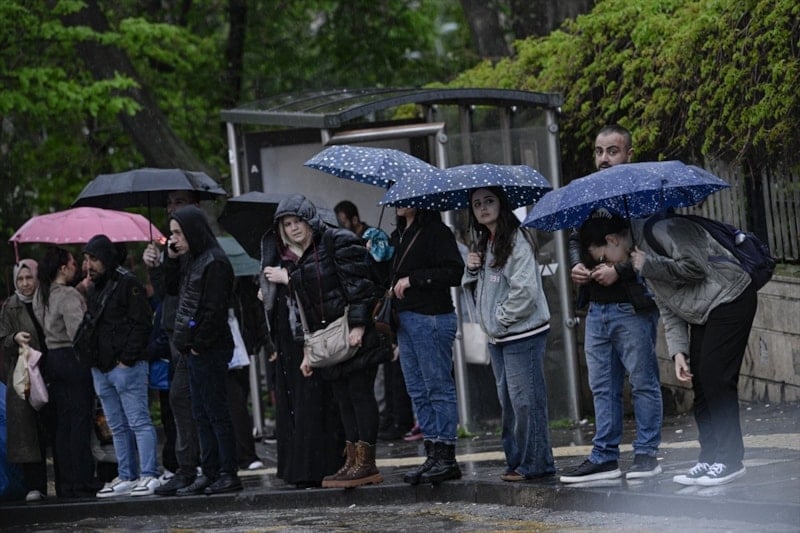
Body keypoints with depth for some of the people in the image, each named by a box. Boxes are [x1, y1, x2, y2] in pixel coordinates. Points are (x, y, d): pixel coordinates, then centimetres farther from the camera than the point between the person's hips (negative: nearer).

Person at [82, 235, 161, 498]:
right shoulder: (94, 288, 18)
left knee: (139, 422, -8)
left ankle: (149, 475, -8)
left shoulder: (127, 284, -8)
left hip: (126, 367, -9)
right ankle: (126, 477, 14)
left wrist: (127, 358, -17)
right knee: (118, 427, 11)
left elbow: (142, 323, -13)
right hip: (101, 368, 9)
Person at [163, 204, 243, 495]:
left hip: (210, 350, -10)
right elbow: (172, 289, 22)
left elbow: (214, 308, -18)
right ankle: (209, 473, 14)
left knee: (216, 411, -7)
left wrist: (199, 343, -17)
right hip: (196, 350, 10)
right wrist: (171, 259, 9)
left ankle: (229, 474, -5)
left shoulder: (215, 262, -14)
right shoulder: (195, 261, 15)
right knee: (201, 414, 10)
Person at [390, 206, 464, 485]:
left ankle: (447, 458, -2)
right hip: (404, 319, 9)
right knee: (418, 391, 9)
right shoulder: (399, 235, 17)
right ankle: (432, 454, 13)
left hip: (431, 318, -9)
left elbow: (454, 273, -17)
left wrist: (412, 279, -16)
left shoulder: (436, 232, -8)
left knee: (438, 387, -5)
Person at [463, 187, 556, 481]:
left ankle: (535, 463, -3)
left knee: (525, 400, -7)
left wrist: (501, 319, -12)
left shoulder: (516, 241, -11)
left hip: (522, 334, -9)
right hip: (498, 337, 9)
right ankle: (516, 461, 17)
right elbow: (477, 291, 22)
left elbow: (525, 290, -18)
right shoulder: (484, 245, 17)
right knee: (508, 401, 11)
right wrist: (471, 271, 3)